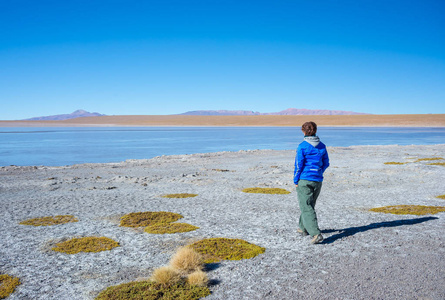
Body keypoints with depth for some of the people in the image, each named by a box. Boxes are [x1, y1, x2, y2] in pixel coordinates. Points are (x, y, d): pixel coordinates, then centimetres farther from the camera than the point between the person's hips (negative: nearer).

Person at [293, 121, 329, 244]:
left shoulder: (302, 146, -11)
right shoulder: (322, 146, 6)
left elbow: (298, 165, -11)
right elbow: (326, 164, 12)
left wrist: (296, 181, -1)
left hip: (304, 180, -6)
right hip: (318, 181, 6)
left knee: (306, 208, -6)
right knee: (309, 205, 21)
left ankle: (316, 234, -18)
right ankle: (303, 228, 36)